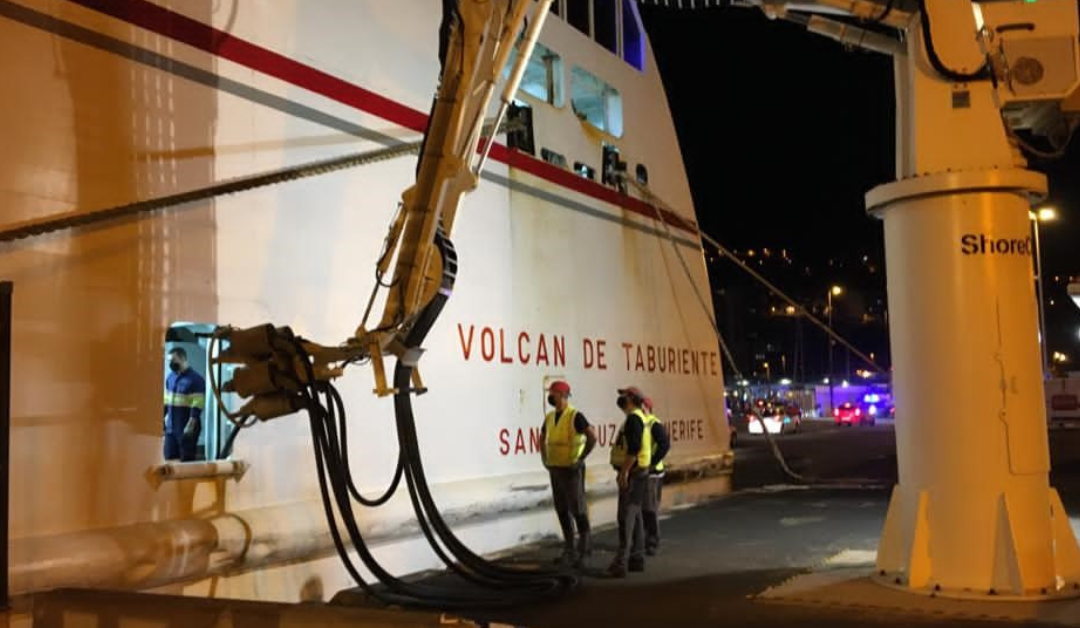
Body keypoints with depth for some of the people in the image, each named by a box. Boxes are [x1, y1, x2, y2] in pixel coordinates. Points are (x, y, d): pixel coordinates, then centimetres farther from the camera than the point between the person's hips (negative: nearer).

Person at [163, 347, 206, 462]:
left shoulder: (196, 380, -11)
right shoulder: (170, 378, 12)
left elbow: (197, 406, -15)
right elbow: (165, 401, 19)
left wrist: (190, 426, -20)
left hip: (187, 429, -7)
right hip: (171, 427, 7)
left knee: (186, 461, -1)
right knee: (169, 459, 8)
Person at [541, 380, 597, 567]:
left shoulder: (575, 416, -15)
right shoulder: (550, 417, 9)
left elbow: (593, 437, -23)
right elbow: (543, 438, 26)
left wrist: (581, 459, -20)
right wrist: (545, 459, 14)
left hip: (572, 470, -7)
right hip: (555, 470, 7)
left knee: (578, 510, -4)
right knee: (562, 511, 9)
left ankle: (584, 548, 8)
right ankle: (569, 550, 17)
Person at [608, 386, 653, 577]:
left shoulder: (634, 418, -15)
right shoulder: (637, 417, 18)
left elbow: (634, 448, -24)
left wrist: (624, 471, -23)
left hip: (632, 474, -11)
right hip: (634, 473, 11)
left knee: (627, 517, -13)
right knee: (634, 516, 13)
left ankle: (621, 563, -15)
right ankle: (637, 558, 18)